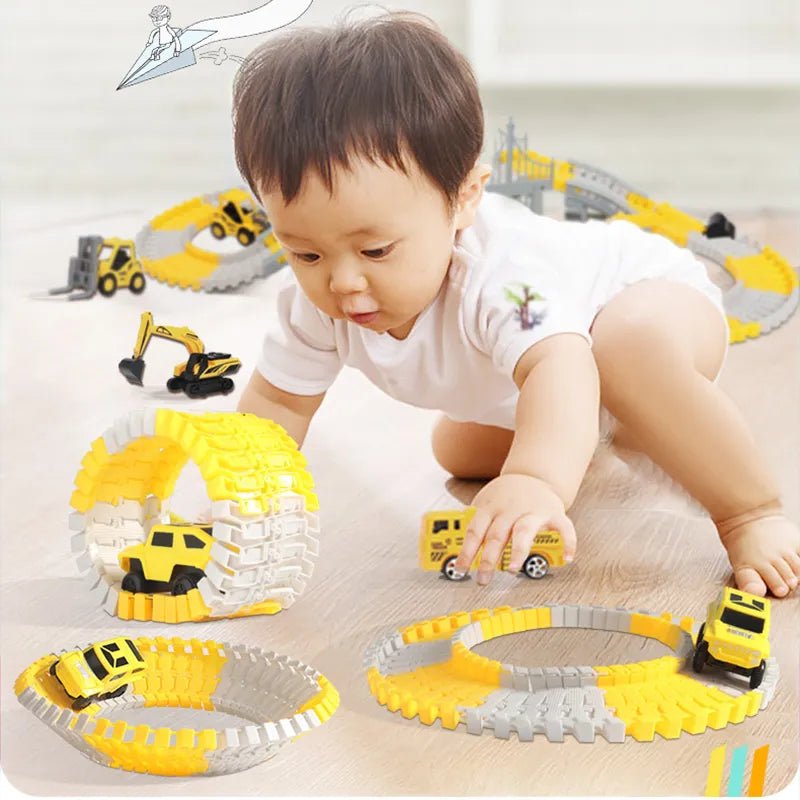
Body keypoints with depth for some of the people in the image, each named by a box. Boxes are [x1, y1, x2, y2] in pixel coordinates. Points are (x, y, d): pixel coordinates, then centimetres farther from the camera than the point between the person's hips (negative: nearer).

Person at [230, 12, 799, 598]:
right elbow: (278, 399, -9)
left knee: (633, 350, -43)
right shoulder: (315, 296, -24)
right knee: (460, 454, 25)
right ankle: (630, 425, 45)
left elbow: (559, 365, -63)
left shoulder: (499, 267, -46)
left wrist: (538, 479, -82)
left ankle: (753, 513, -21)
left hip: (650, 292, -8)